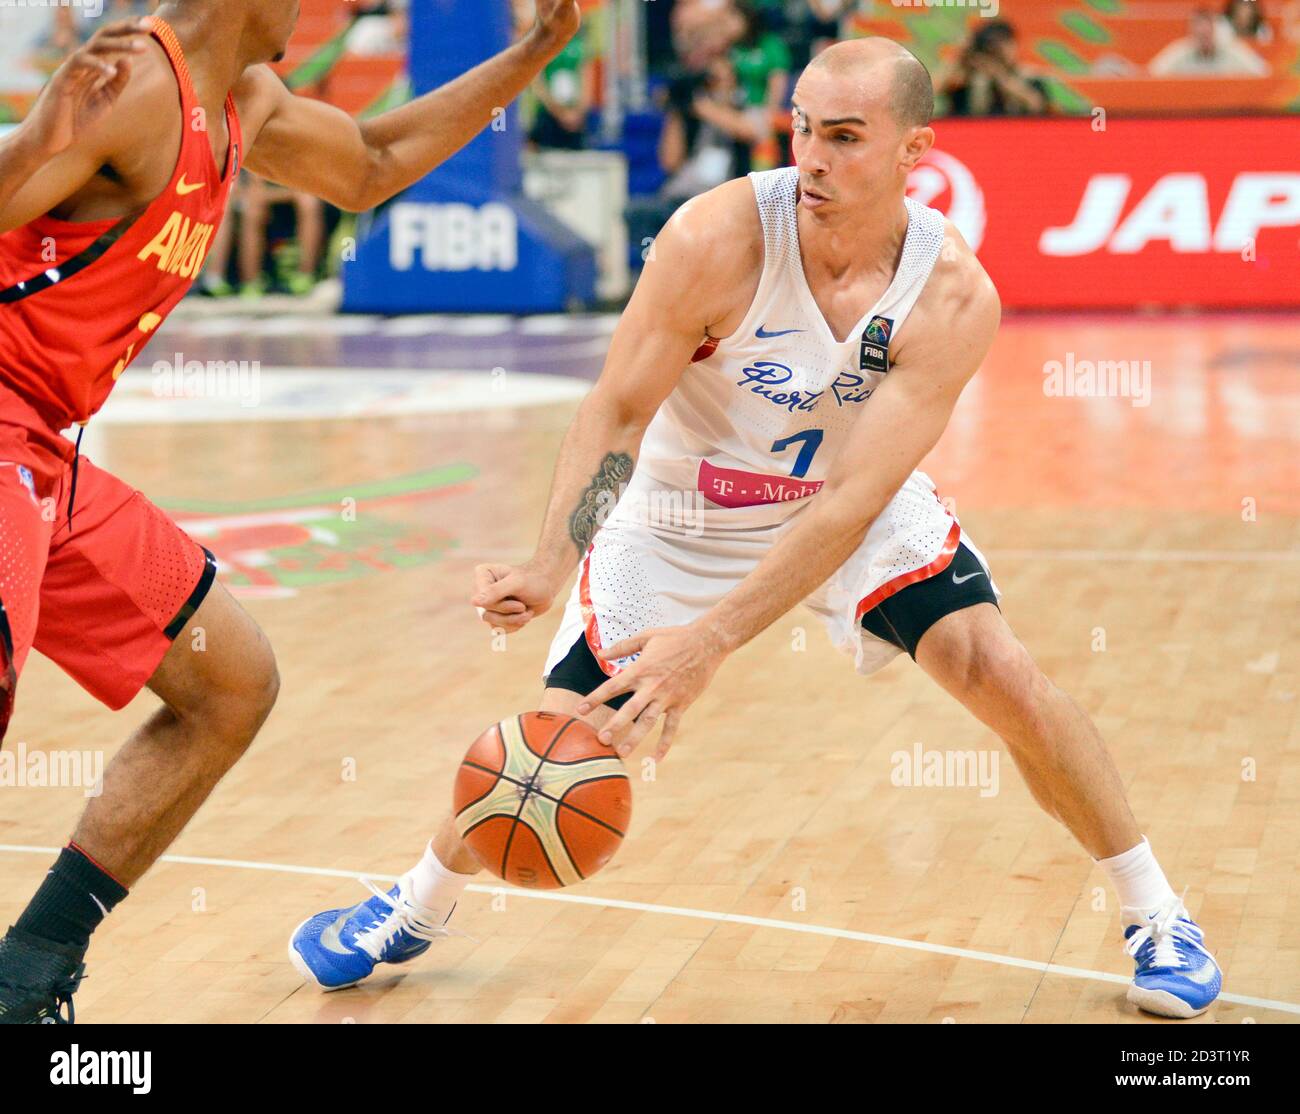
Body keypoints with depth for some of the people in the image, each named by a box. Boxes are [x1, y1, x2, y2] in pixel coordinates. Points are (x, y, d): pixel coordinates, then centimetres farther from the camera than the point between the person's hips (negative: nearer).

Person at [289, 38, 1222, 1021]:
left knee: (1002, 675, -14)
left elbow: (853, 498, -31)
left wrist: (712, 642, -38)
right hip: (684, 513, -1)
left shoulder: (953, 297, -28)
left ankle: (1156, 915, 8)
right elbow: (618, 412, -21)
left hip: (858, 507, 1)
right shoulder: (721, 237, -30)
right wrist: (550, 568, -34)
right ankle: (412, 911, 25)